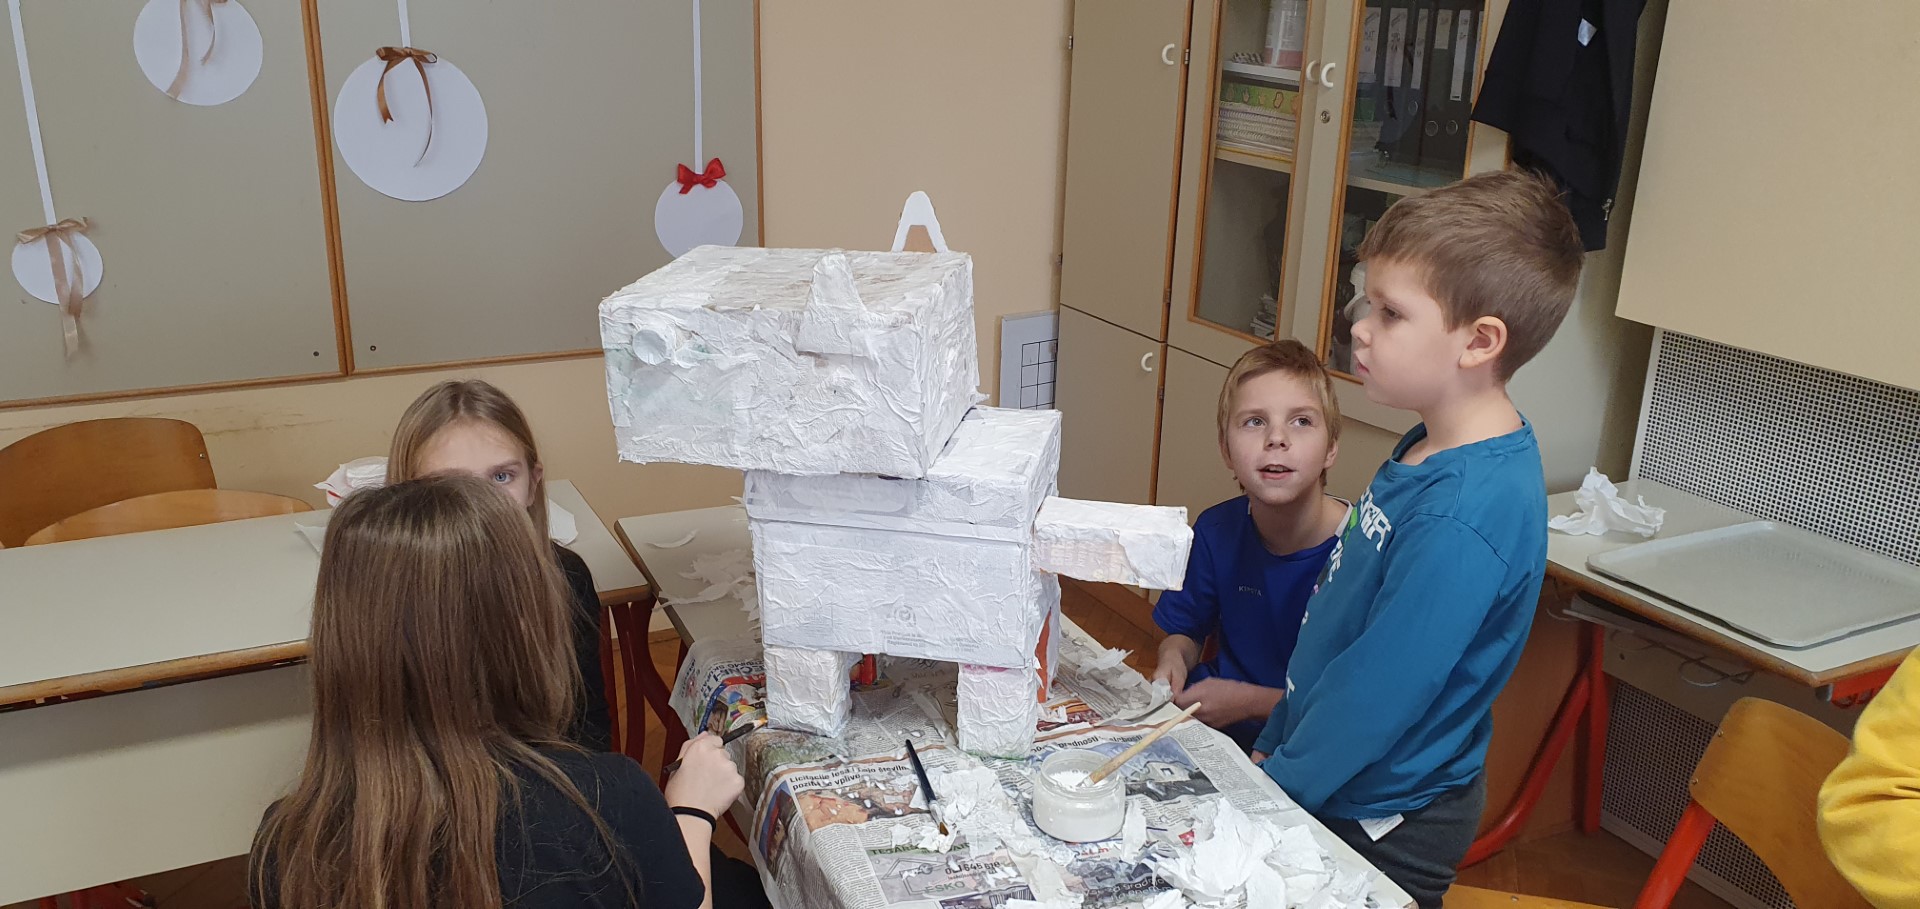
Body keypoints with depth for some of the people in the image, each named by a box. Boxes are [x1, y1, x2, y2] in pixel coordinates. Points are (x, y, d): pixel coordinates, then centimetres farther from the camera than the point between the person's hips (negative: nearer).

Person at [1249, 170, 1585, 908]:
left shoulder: (1463, 516, -30)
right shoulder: (1433, 447, -1)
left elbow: (1376, 693, -26)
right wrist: (1274, 744, 11)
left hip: (1384, 826, -8)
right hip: (1333, 789, 8)